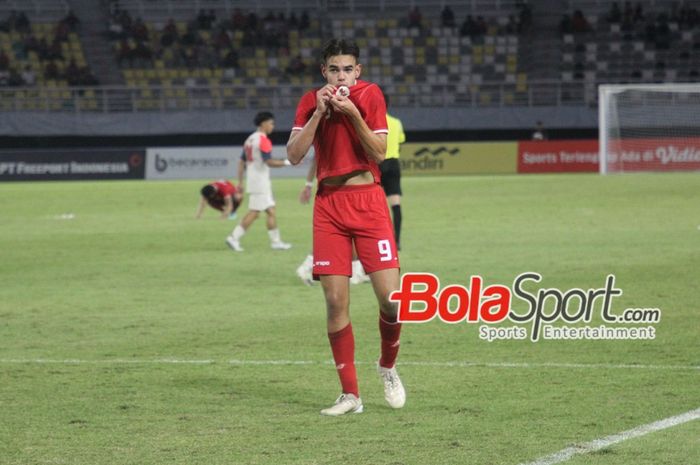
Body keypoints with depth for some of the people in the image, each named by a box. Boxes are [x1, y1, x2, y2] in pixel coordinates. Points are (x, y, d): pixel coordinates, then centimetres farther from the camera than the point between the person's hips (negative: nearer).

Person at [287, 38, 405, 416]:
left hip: (368, 201, -1)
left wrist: (352, 114, -19)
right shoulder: (312, 101, 3)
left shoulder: (370, 95, -1)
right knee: (336, 301, -5)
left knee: (390, 296, -10)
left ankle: (388, 367, 18)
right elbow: (294, 155, -6)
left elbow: (379, 152, -9)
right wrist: (318, 113, -14)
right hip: (329, 204, 1)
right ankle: (350, 394, 2)